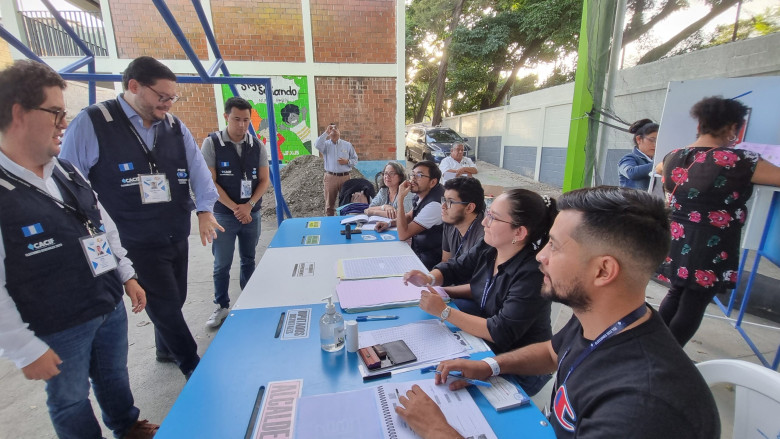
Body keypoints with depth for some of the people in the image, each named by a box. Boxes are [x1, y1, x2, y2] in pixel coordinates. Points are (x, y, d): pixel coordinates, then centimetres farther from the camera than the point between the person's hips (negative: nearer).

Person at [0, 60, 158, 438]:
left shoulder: (67, 172, 4)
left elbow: (104, 226, 12)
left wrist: (127, 276, 13)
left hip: (111, 307, 7)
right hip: (58, 330, -6)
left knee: (114, 377, 26)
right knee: (70, 400, 18)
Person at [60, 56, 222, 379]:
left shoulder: (175, 126, 5)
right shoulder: (91, 124, -9)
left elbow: (198, 167, 2)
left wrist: (205, 210, -13)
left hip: (177, 238, 5)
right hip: (136, 245, -5)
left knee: (172, 302, 19)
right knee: (166, 306, 2)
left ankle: (166, 350, 45)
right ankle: (193, 366, 22)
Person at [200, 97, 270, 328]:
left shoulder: (256, 145, 0)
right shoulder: (211, 143, -7)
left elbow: (264, 180, 1)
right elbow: (209, 182, -9)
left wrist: (248, 205, -12)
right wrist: (234, 208, -15)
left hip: (252, 214, 3)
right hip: (224, 215, -2)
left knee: (248, 260, 15)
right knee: (222, 265, 7)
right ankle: (221, 306, 25)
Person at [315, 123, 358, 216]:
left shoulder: (347, 145, 9)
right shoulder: (326, 144, 5)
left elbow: (355, 159, 11)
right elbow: (317, 145, -18)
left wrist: (347, 161, -10)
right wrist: (326, 132, -14)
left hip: (345, 177, 1)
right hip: (330, 177, -1)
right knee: (329, 203, 5)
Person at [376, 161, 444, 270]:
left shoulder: (434, 205, -27)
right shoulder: (420, 195, -1)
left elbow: (403, 234, -27)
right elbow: (410, 216, 21)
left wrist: (400, 198, -26)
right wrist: (390, 223, 3)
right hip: (417, 250, 8)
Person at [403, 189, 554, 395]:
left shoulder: (532, 274, -30)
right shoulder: (487, 248, -8)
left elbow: (500, 334, -30)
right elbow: (454, 268, 5)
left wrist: (444, 312, -31)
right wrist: (429, 278, -17)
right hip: (484, 339, 7)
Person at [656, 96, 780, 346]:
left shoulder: (674, 157, 3)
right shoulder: (735, 161, -15)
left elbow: (660, 168, 26)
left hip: (675, 242, 6)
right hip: (709, 250, -6)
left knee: (676, 294, 24)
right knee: (692, 307, 7)